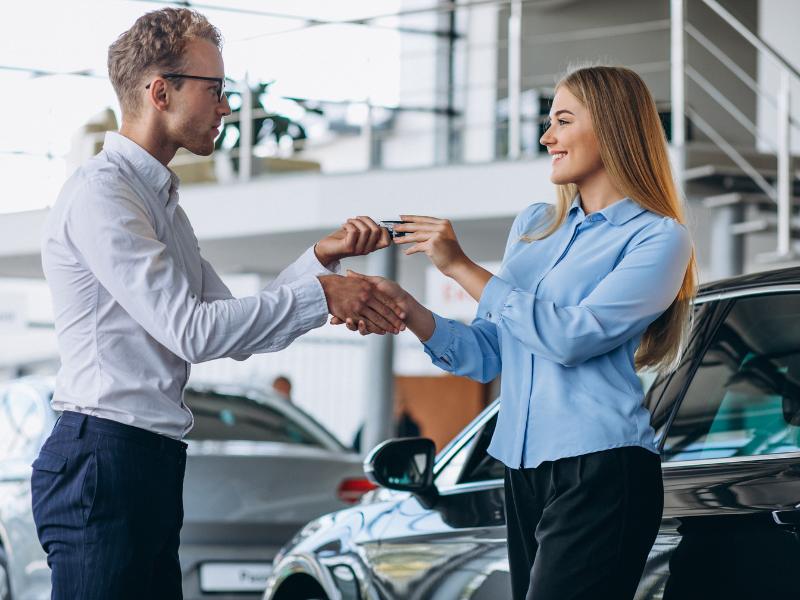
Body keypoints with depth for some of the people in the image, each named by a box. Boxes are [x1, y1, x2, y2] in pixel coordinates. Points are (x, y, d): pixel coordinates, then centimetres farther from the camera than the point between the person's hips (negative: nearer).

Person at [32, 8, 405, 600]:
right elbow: (190, 330, -18)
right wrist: (320, 295, -13)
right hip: (101, 459, -10)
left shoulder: (163, 203, 21)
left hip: (153, 463, 10)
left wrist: (322, 257, 7)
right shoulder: (100, 193, -10)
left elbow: (238, 337, 17)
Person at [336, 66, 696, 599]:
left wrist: (462, 268, -12)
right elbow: (487, 354, 15)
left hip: (600, 473, -7)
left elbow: (571, 338, -16)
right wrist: (403, 307, -2)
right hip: (524, 470, 7)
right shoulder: (533, 226, 18)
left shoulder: (657, 237, -4)